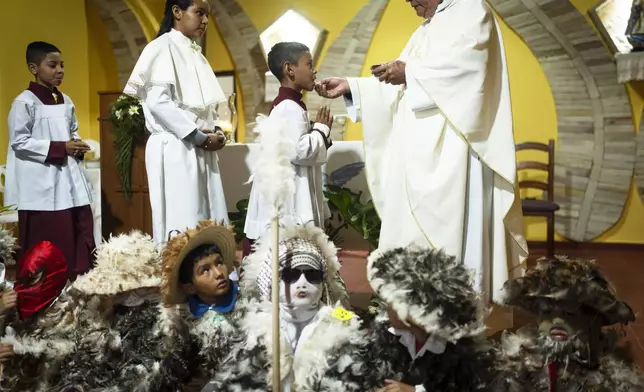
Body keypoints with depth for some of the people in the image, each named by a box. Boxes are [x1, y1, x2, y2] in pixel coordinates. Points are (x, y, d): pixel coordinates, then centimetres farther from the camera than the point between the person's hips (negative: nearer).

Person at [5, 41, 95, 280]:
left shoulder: (66, 102, 14)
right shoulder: (24, 102, -8)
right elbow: (19, 142, -13)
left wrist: (76, 146, 1)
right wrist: (60, 148, -18)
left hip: (69, 179, 7)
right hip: (41, 186, -7)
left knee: (82, 236, 6)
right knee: (46, 249, -1)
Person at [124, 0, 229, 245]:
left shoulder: (195, 53, 19)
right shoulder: (162, 47, -5)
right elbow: (158, 102, -16)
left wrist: (215, 131, 3)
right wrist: (198, 136, -15)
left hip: (201, 150, 8)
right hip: (176, 149, -8)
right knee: (183, 226, -7)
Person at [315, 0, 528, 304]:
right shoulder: (425, 32, 27)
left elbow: (466, 63, -16)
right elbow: (398, 84, 20)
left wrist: (409, 72, -15)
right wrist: (350, 87, 11)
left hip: (453, 148, -8)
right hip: (419, 151, 8)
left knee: (454, 230, -10)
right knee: (417, 234, 6)